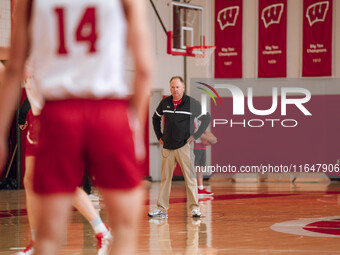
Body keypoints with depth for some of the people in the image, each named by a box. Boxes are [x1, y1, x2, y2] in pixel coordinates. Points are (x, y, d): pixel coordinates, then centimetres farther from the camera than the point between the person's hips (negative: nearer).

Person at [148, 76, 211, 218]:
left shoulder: (191, 103, -5)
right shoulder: (165, 103, 7)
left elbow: (207, 119, 0)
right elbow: (155, 118, 24)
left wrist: (195, 136, -4)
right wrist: (159, 136, 16)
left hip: (184, 146, -4)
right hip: (167, 147, 4)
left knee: (190, 177, -5)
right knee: (165, 177, 6)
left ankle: (194, 207, 0)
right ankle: (161, 209, 9)